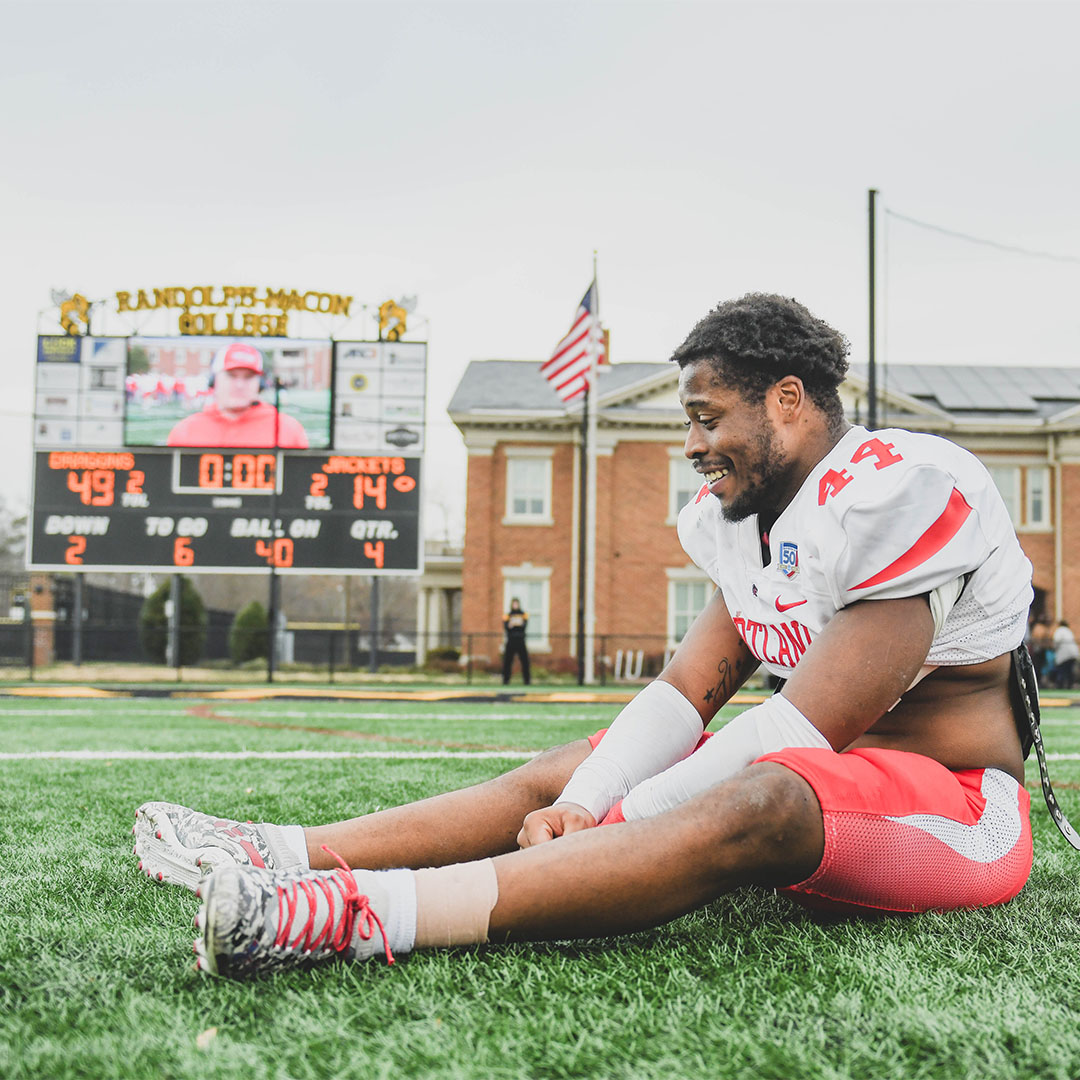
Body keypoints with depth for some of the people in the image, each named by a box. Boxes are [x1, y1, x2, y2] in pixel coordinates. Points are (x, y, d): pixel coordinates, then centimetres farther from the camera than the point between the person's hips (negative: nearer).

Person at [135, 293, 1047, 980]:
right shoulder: (742, 520, 8)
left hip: (953, 805, -8)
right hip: (827, 771, 8)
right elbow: (687, 693, 1)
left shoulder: (900, 491, -19)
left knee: (755, 806, -38)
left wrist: (604, 827, -23)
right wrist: (582, 807, -16)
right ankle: (288, 857, -10)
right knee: (565, 775, -1)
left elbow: (807, 731, -24)